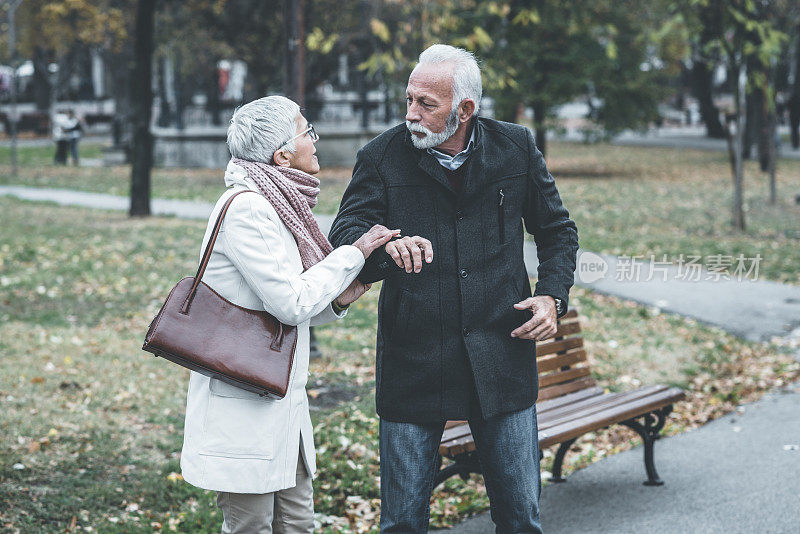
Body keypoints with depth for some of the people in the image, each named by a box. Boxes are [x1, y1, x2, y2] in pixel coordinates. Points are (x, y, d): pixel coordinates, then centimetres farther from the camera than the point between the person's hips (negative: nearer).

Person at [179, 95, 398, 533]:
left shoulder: (278, 205, 12)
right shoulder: (246, 208, -17)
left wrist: (336, 301, -1)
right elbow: (290, 303, -21)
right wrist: (355, 253, -13)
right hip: (241, 402, -9)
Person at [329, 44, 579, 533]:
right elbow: (343, 238, -10)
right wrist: (386, 248, -32)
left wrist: (553, 296, -2)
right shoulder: (382, 158, -3)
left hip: (502, 360, 1)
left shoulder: (516, 148, 2)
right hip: (412, 361, -1)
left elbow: (558, 230, 14)